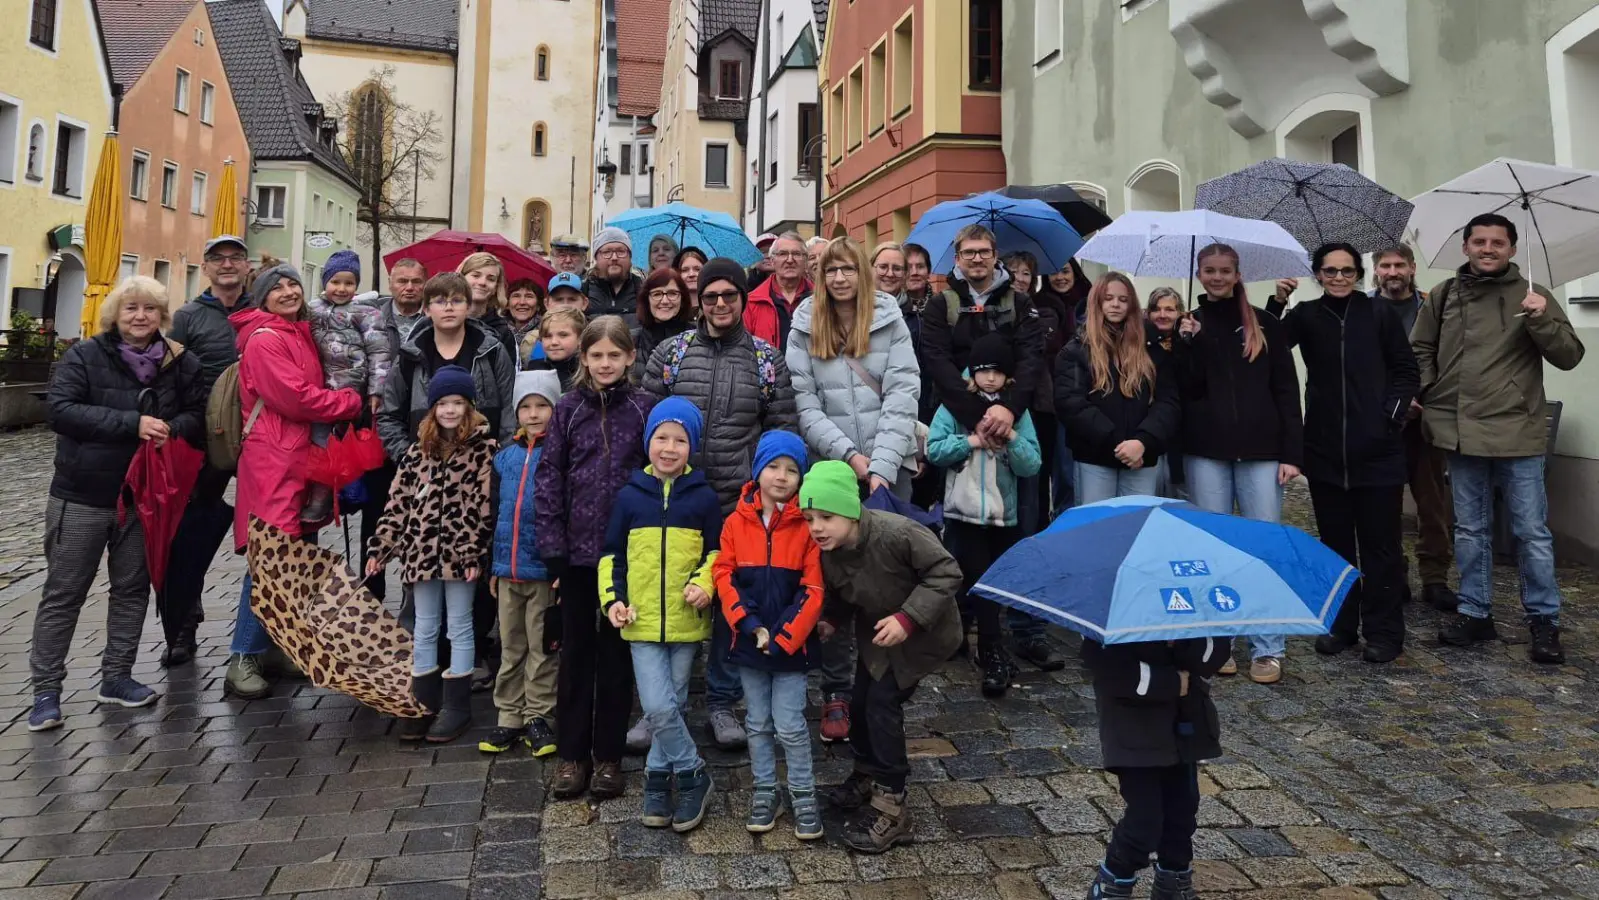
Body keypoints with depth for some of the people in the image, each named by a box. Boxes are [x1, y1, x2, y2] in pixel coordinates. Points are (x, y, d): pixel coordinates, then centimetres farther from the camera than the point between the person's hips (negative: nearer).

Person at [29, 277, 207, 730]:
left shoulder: (181, 362, 1)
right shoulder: (84, 356, -7)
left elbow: (198, 416, 2)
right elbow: (60, 410, -17)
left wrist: (171, 428, -21)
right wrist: (132, 423, -26)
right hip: (81, 496, -3)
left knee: (132, 587, 11)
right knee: (64, 592, 4)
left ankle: (116, 676, 25)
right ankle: (46, 689, 13)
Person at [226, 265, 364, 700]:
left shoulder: (301, 335, 18)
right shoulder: (265, 339, -10)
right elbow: (296, 399, -16)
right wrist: (353, 402, -7)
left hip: (300, 457, 9)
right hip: (272, 460, -9)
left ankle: (274, 646, 23)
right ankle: (243, 661, -2)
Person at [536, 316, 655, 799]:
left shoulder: (645, 408, -1)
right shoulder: (568, 408, 2)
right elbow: (549, 475, 2)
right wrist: (551, 542, -5)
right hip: (577, 548, 1)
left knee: (617, 652, 9)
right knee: (576, 651, 10)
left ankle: (608, 755, 20)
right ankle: (571, 754, 21)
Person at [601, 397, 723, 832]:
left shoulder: (703, 497, 0)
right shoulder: (629, 496, 2)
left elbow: (716, 553, 6)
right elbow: (612, 556, 9)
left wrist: (704, 584, -11)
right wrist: (612, 599, -2)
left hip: (687, 620, 0)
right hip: (643, 620, 0)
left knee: (672, 706, 9)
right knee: (658, 707, -8)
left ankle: (659, 778, 27)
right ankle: (693, 775, 12)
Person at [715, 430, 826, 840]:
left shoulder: (806, 526, -8)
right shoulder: (736, 522, -2)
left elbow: (813, 590, -10)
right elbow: (724, 576, -3)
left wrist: (782, 638, -15)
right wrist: (748, 624, -14)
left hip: (791, 644, -3)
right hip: (749, 641, 3)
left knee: (790, 725, 2)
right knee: (758, 723, 15)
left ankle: (803, 795, 20)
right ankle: (766, 791, 30)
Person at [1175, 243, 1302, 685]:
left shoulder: (1265, 325, 6)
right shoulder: (1189, 324, 8)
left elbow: (1286, 391, 3)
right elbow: (1186, 390, -2)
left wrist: (1292, 453, -4)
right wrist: (1189, 342, -13)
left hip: (1260, 450, 0)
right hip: (1206, 452, 1)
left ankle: (1267, 649, 6)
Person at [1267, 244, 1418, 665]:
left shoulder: (1380, 313, 2)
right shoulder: (1306, 315, 5)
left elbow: (1407, 370, 6)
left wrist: (1393, 411, -6)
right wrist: (1277, 303, -17)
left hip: (1377, 448, -2)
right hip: (1325, 448, 2)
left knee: (1380, 542, 3)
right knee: (1335, 540, 11)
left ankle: (1383, 631, 13)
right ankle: (1340, 624, 22)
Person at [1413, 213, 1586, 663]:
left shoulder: (1532, 296, 0)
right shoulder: (1443, 296, 7)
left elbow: (1570, 356, -4)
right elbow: (1420, 350, 18)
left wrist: (1542, 320, -20)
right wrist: (1421, 392, 3)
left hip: (1518, 434, -3)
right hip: (1462, 432, 3)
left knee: (1532, 531, 3)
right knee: (1470, 530, 11)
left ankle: (1544, 621, 15)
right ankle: (1475, 613, 22)